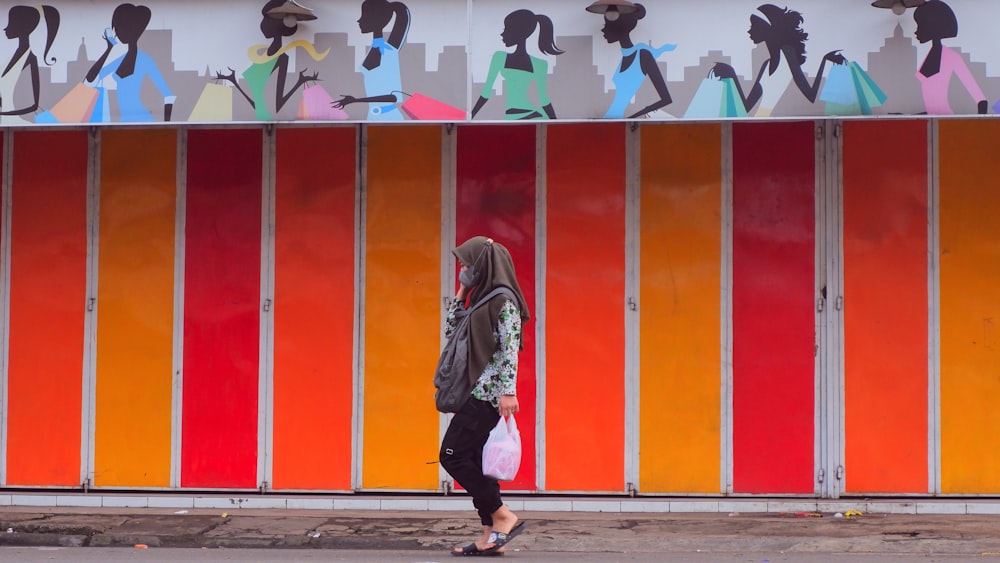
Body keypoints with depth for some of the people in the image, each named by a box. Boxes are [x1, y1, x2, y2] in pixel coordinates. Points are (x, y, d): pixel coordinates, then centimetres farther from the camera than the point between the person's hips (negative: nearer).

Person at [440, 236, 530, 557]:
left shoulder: (504, 301, -10)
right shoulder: (482, 299, 17)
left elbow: (510, 349, -17)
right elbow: (451, 331, 24)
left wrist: (508, 391, -24)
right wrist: (461, 294, 16)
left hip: (489, 394, -10)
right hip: (478, 394, 10)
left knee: (452, 455, -11)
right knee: (475, 462, 7)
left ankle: (504, 517, -7)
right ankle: (491, 537, 7)